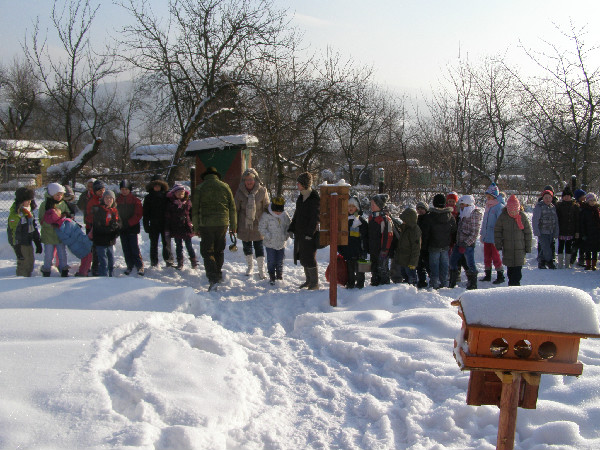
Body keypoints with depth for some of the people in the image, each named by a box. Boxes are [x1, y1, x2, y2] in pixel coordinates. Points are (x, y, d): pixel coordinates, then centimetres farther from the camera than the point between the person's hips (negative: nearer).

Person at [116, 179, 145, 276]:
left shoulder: (135, 200, -2)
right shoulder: (117, 200, 8)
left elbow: (139, 214, -6)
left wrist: (129, 223, -13)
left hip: (132, 228, -4)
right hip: (122, 228, 4)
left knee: (135, 247, -7)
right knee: (126, 249, 7)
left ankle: (139, 266, 0)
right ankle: (129, 266, 15)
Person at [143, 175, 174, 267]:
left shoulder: (165, 196, 5)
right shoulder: (148, 198, 6)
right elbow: (145, 213, 5)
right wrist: (146, 225, -3)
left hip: (165, 224, -1)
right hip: (154, 225, 1)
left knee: (166, 243, 1)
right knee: (154, 244, 6)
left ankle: (169, 261, 8)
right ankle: (154, 263, 13)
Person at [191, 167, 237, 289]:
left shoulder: (200, 188, -1)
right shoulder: (225, 187, 6)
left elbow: (195, 210, -1)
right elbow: (232, 208, 8)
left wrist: (196, 227, 5)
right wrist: (233, 226, 15)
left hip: (206, 224, -3)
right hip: (222, 224, 3)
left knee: (207, 252, 0)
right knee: (219, 250, 18)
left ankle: (213, 278, -14)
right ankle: (218, 273, 29)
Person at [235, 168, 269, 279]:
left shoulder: (262, 191, -6)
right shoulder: (240, 192, -3)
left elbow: (266, 208, 1)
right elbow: (236, 209, 2)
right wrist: (234, 226, 2)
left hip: (258, 225, -2)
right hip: (244, 225, 2)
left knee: (259, 246, -1)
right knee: (246, 246, 14)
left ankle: (261, 269, 10)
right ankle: (250, 266, 34)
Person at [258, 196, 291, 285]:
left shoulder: (285, 215, 0)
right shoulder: (266, 216, -11)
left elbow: (289, 226, 12)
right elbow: (261, 228, -8)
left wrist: (286, 235, -2)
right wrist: (268, 236, -18)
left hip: (281, 243, 3)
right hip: (270, 243, -3)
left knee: (280, 261, 13)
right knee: (271, 261, 1)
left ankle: (279, 277, 28)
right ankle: (272, 277, 14)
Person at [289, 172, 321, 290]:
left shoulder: (315, 198, -14)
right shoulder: (301, 197, 12)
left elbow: (315, 218, -16)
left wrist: (309, 233, -18)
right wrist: (292, 229, 14)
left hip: (310, 235, -8)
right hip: (300, 233, 8)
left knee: (309, 258, -4)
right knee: (303, 258, 14)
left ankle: (314, 283, 6)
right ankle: (308, 280, 26)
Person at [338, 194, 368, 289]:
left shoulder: (361, 220, -3)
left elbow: (365, 237, -6)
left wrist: (365, 250, -10)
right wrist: (340, 249, 14)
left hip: (358, 252, -5)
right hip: (347, 251, 5)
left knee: (359, 268, 2)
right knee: (349, 268, 11)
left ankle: (360, 283, 13)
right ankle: (350, 283, 21)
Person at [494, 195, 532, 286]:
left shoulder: (523, 216, -1)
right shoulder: (503, 217, -1)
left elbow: (528, 233, 5)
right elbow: (497, 231, 5)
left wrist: (528, 247, 4)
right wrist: (498, 244, -3)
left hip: (520, 248, -1)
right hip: (507, 248, 1)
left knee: (518, 267, -5)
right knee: (509, 267, 6)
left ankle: (516, 282, 3)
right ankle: (511, 283, 18)